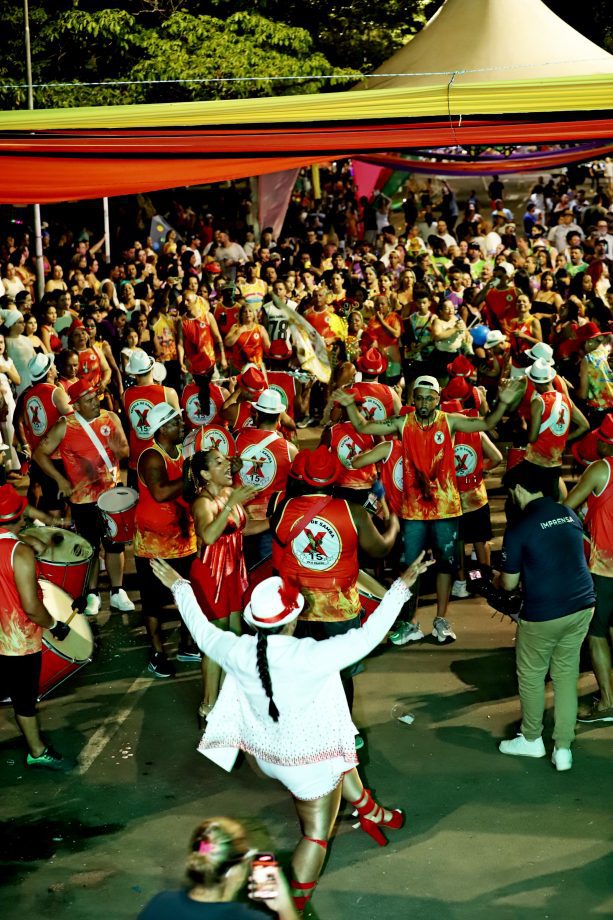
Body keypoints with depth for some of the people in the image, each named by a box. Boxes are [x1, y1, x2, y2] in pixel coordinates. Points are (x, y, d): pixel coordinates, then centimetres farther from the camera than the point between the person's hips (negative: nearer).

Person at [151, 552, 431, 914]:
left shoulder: (238, 652, -19)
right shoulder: (311, 656, -34)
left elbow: (203, 631, 0)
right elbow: (367, 636, -29)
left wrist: (179, 586, 14)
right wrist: (401, 587, -21)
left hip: (267, 752, 7)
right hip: (309, 759, -7)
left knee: (342, 760, 34)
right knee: (317, 834, 15)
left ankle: (372, 814, 56)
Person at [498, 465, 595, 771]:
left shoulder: (519, 529, -13)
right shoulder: (570, 515, 4)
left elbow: (509, 584, -5)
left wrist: (502, 579, 18)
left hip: (543, 614, -5)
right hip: (581, 607, 5)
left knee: (531, 676, 15)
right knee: (566, 675, 14)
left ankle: (531, 739, 30)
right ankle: (563, 748, 16)